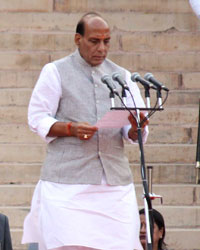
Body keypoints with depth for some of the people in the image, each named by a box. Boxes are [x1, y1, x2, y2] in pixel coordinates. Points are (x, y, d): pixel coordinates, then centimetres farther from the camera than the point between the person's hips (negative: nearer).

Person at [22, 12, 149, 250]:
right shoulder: (55, 72, 7)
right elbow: (37, 118, 2)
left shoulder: (122, 76, 17)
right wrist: (71, 129, -16)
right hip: (68, 180, -3)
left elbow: (134, 131, 12)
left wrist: (136, 129, -13)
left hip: (115, 177, 3)